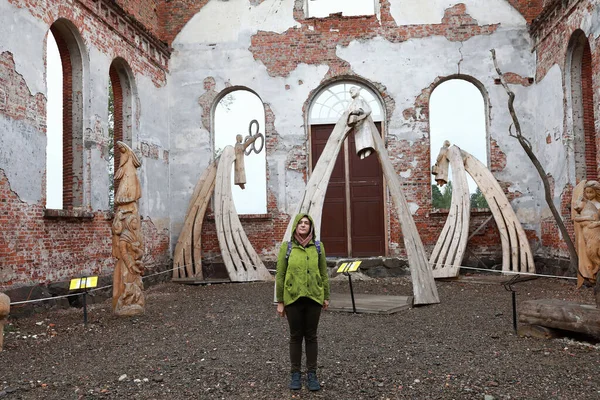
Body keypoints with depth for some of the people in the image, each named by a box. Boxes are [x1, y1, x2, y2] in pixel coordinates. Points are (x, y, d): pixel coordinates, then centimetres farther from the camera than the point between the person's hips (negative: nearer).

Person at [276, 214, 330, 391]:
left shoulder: (318, 247, 1)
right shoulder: (286, 247, -3)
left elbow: (323, 273, 6)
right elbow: (280, 275, -1)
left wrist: (326, 297, 6)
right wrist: (280, 302, -2)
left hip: (313, 297, 1)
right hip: (293, 298, -1)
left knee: (311, 336, 9)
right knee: (295, 336, 9)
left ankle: (312, 374, 20)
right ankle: (296, 374, 21)